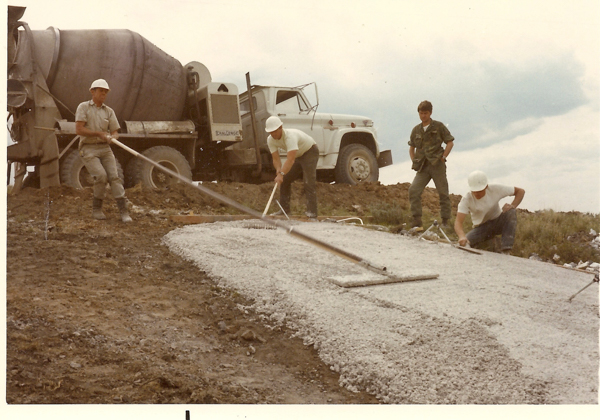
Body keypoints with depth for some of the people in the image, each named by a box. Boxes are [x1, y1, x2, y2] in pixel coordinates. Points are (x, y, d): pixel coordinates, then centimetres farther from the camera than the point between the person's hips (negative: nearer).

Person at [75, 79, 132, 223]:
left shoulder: (109, 111, 13)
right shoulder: (83, 107, 1)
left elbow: (115, 132, 8)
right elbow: (79, 129, -10)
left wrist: (112, 137, -16)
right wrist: (99, 133, -15)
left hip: (105, 148, 4)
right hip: (88, 149, -4)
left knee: (114, 176, -10)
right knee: (101, 176, -20)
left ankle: (124, 211, -14)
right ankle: (96, 209, -2)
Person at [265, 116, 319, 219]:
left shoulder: (290, 136, -39)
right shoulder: (270, 140, -14)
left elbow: (291, 159, -48)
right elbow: (276, 159, -14)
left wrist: (281, 174, -56)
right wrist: (279, 171, -35)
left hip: (310, 151, -8)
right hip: (298, 155, 8)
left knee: (309, 182, -20)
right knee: (285, 180, 6)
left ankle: (312, 213, -22)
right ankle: (284, 210, 15)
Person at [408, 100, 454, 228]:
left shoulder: (439, 126, 2)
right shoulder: (416, 130, 12)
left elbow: (450, 142, 3)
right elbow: (411, 148, 22)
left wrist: (443, 157, -8)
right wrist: (414, 162, 8)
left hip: (437, 165, -3)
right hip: (422, 167, 3)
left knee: (443, 193, 2)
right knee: (413, 191, -13)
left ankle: (445, 221, 13)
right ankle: (417, 222, -10)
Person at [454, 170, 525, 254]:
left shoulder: (495, 189, -19)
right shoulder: (466, 200, -22)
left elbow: (521, 191, -9)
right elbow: (458, 222, -34)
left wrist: (512, 206, -27)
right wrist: (462, 236, -55)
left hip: (498, 222, 1)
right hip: (481, 227, -1)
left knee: (511, 212, -32)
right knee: (463, 244, -27)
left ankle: (506, 251, -34)